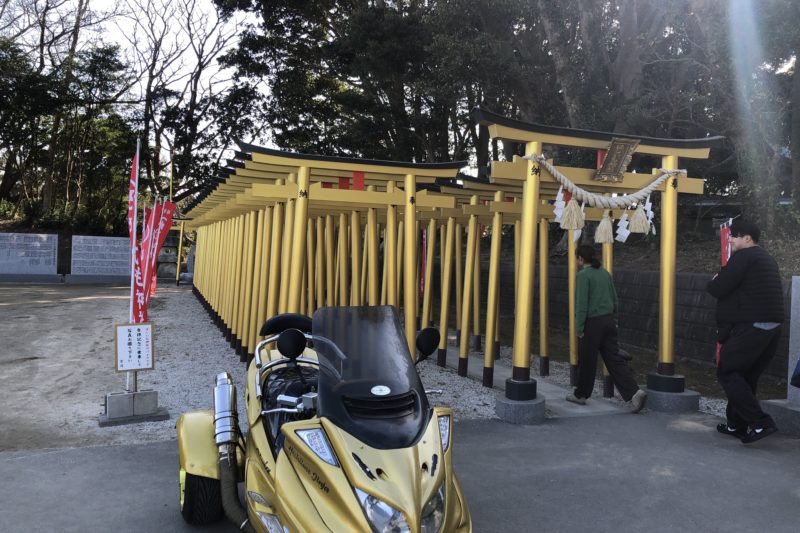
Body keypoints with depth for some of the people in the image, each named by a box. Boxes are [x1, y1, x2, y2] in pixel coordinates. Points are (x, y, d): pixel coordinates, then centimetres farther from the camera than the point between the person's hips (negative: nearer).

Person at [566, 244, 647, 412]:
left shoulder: (584, 275, -12)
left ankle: (580, 395, 22)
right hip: (608, 321, 7)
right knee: (614, 359, 5)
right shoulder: (604, 273, 11)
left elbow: (582, 304, -15)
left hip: (592, 323, -7)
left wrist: (579, 329, -10)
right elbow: (614, 299, 15)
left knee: (587, 361, 7)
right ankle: (634, 392, -7)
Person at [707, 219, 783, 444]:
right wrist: (722, 281, 10)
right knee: (746, 376, 15)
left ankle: (760, 422, -10)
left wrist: (713, 282, 7)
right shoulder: (767, 259, 21)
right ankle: (736, 424, 22)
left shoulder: (743, 256, -10)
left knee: (727, 373, -4)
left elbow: (718, 289, -14)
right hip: (772, 327, 9)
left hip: (750, 328, -9)